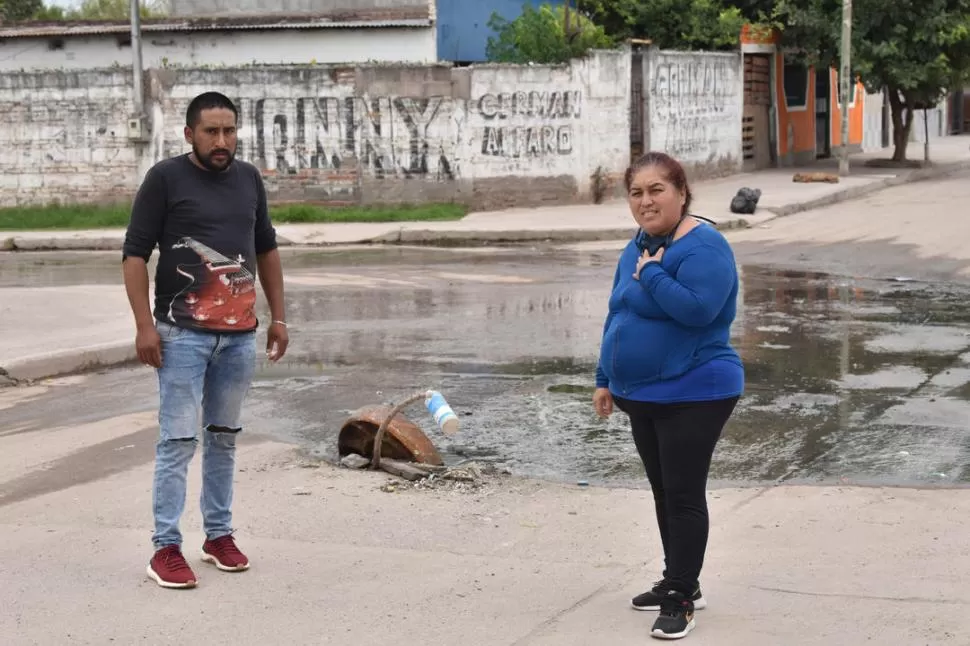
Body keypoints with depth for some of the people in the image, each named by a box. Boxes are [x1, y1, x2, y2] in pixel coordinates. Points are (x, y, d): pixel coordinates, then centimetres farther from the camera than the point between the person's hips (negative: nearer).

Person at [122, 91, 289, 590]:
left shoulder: (249, 179, 11)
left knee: (224, 436, 12)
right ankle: (166, 548, -1)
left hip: (240, 335, 5)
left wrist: (278, 316, 15)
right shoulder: (165, 179, -4)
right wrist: (144, 325, -14)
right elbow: (135, 254, -6)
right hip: (183, 335, -5)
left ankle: (219, 534, 22)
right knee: (179, 439, -5)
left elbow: (267, 249, 20)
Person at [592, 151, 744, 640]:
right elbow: (617, 317, 17)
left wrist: (652, 273, -20)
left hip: (693, 395, -8)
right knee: (664, 492, 15)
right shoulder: (638, 246, 11)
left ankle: (681, 599, 4)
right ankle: (680, 583, 28)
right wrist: (606, 379, 16)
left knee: (684, 494, -3)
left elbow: (697, 309, -31)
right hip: (643, 396, 9)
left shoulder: (703, 246, -16)